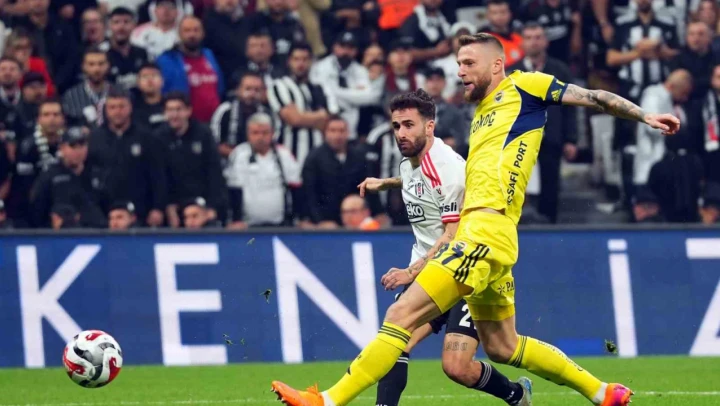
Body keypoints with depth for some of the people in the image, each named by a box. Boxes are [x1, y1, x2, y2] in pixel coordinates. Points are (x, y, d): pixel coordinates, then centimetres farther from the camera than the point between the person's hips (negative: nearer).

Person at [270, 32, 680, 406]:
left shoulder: (523, 85, 4)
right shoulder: (482, 114, 26)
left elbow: (592, 97, 7)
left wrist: (644, 115, 1)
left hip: (486, 234, -10)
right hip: (476, 236, 10)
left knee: (401, 316, -14)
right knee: (502, 347, 16)